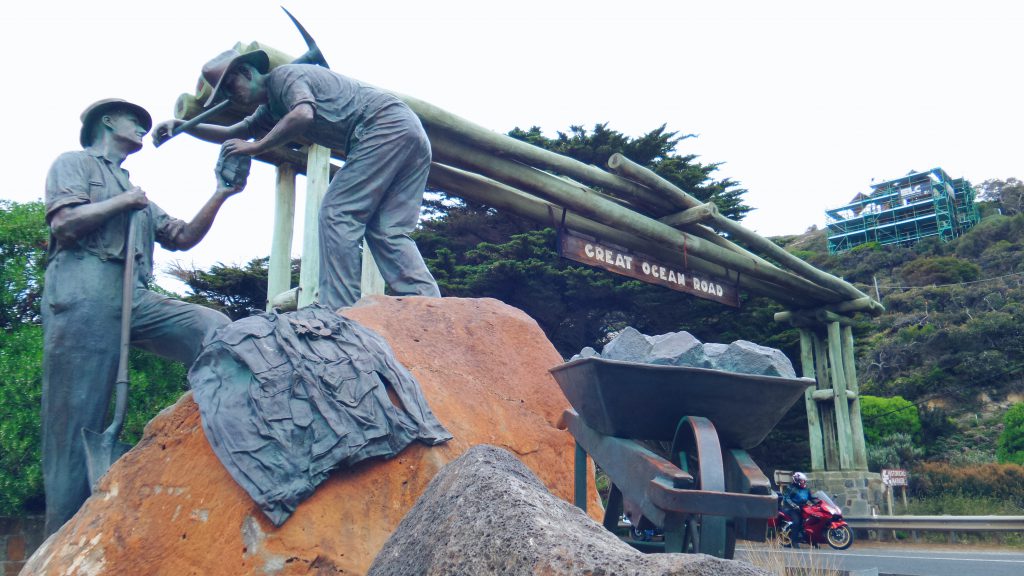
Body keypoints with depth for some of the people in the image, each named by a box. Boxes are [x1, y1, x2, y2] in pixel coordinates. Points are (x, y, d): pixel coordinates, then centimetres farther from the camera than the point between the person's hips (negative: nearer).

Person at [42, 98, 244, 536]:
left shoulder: (137, 196, 33)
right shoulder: (74, 163, 12)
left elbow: (182, 238, 24)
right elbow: (64, 224, -6)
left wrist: (220, 195, 18)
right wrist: (122, 202, 2)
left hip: (135, 297, 7)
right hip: (84, 293, -7)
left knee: (216, 330, -18)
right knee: (75, 422, -9)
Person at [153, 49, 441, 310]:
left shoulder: (285, 76, -1)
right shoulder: (272, 109, 28)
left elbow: (304, 115, -20)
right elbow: (232, 134, 36)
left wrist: (256, 147, -10)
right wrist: (182, 125, 25)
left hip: (387, 126, -10)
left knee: (337, 214, -10)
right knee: (388, 232, 2)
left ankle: (336, 310, -14)